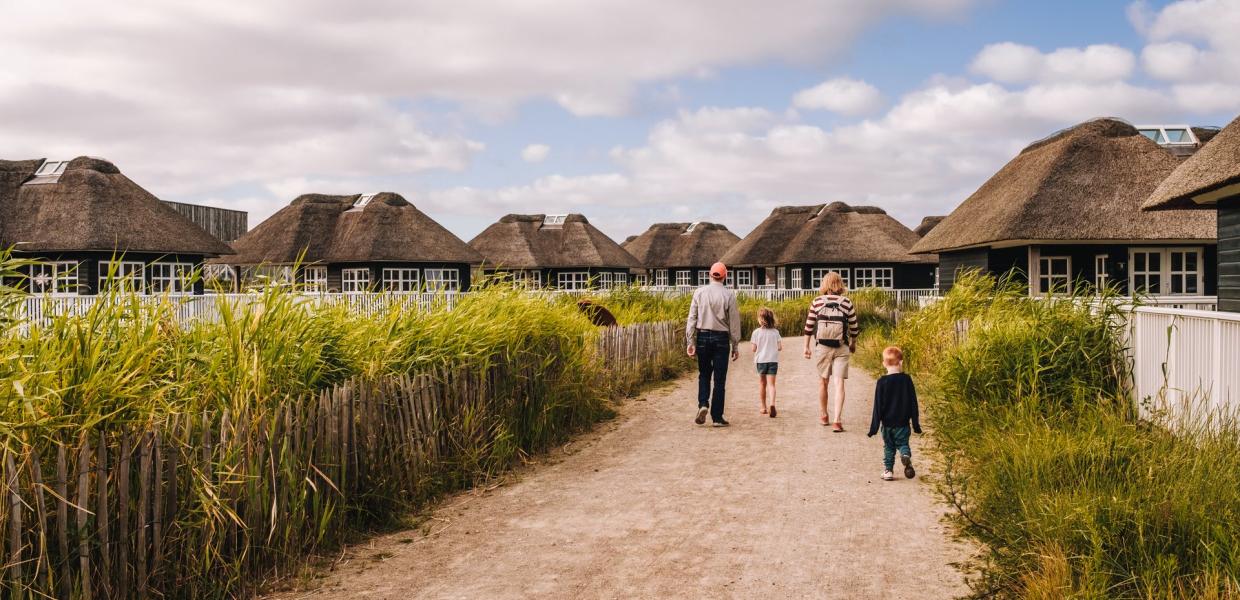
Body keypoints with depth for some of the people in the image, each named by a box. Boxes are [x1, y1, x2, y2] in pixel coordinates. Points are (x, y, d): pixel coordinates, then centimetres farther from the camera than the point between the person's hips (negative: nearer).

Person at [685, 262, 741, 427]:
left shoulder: (699, 292, 0)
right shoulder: (729, 295, -4)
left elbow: (692, 318, -1)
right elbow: (734, 322, -2)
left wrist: (690, 342, 4)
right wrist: (735, 346, 6)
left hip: (703, 337, 2)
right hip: (721, 338, -1)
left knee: (704, 374, 18)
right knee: (719, 379, 5)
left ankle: (703, 404, -4)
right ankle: (717, 417, 7)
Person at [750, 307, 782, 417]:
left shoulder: (757, 332, -7)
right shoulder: (775, 332, -1)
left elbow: (754, 348, -7)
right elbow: (780, 347, -2)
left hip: (761, 360, 0)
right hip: (773, 360, 0)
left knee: (762, 384, 14)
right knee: (771, 384, -3)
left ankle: (764, 407, 22)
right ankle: (772, 404, -26)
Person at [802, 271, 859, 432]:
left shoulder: (817, 302, -1)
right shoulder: (846, 302, -1)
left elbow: (809, 325, 1)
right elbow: (854, 326, 4)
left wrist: (806, 346, 10)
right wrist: (853, 343, 21)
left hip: (822, 347, 1)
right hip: (842, 348, -1)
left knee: (823, 382, 17)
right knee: (839, 384, -2)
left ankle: (824, 416, 30)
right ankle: (837, 420, -12)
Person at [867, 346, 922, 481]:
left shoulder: (882, 382, -9)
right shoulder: (906, 379, -6)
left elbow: (878, 406, -6)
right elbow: (913, 403, 0)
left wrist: (874, 426, -1)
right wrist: (916, 423, 8)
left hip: (887, 423, 0)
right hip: (903, 423, 0)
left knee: (888, 447, 14)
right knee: (903, 443, 13)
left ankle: (888, 470, 12)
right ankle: (906, 455, -18)